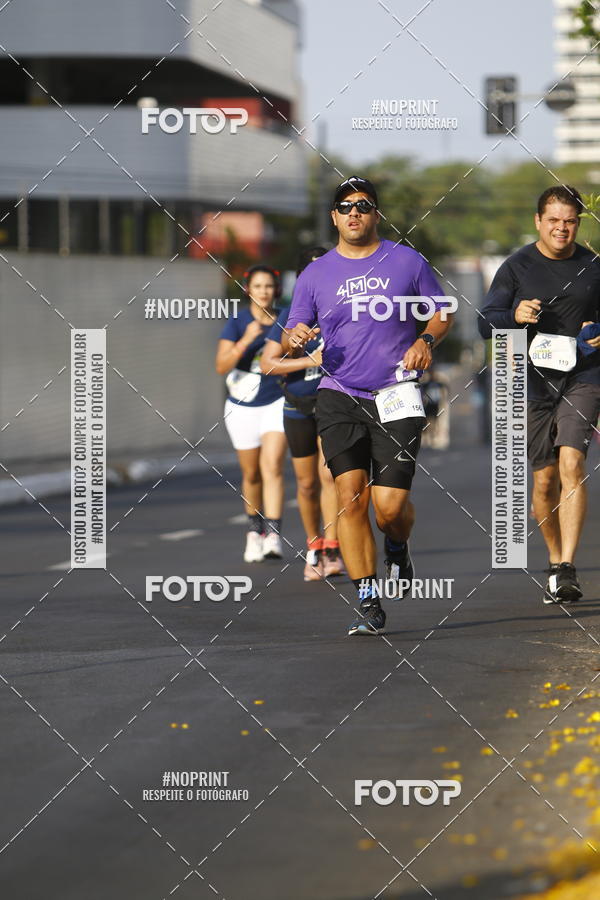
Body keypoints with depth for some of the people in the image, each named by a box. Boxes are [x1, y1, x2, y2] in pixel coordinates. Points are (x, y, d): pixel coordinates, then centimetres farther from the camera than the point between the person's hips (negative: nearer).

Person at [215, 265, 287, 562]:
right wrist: (246, 340, -28)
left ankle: (273, 535, -24)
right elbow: (222, 366, -16)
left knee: (272, 467, -17)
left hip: (276, 402, 0)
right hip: (243, 406, 0)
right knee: (251, 474, 12)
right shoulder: (237, 322, -7)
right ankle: (254, 530, 32)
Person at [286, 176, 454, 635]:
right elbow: (295, 332, 10)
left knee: (390, 505, -10)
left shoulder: (407, 262, 5)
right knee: (350, 494, -14)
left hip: (396, 398, -1)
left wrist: (426, 340, -6)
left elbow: (442, 311, 14)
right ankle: (369, 603, -9)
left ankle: (398, 549, 28)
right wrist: (297, 338, -14)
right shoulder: (315, 275, 8)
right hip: (340, 397, 1)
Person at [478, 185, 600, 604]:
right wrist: (516, 316, -20)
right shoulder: (517, 267, 2)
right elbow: (487, 323, 0)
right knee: (545, 479, 6)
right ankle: (555, 561, 27)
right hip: (534, 380, 1)